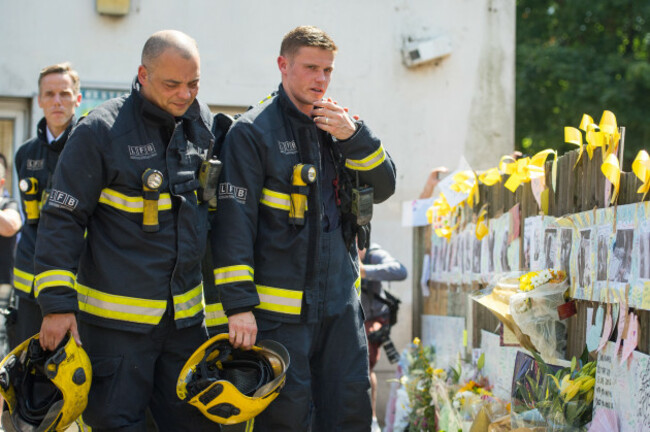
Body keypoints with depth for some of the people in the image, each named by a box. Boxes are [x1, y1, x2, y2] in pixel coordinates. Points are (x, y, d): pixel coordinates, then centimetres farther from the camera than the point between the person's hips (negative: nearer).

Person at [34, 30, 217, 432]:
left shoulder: (203, 123, 6)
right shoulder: (101, 131, -10)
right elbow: (62, 218, -8)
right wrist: (57, 303, -13)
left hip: (185, 315, 5)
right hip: (116, 318, -5)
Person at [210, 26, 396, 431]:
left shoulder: (338, 125, 12)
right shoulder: (253, 132, -6)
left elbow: (383, 187, 6)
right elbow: (234, 221, -10)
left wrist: (353, 136, -11)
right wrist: (238, 303, -16)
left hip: (341, 303, 6)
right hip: (280, 307, -6)